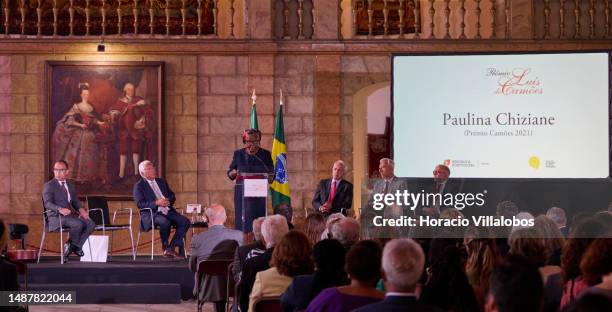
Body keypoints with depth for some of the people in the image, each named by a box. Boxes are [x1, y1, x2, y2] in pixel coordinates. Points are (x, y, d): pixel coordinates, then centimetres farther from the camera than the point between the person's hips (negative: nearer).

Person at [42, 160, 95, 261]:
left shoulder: (70, 185, 21)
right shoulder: (49, 186, -1)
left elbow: (75, 201, 21)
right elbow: (47, 203, -15)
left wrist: (81, 209, -4)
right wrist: (60, 209, -34)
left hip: (71, 215, 7)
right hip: (56, 217, -7)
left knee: (91, 224, -17)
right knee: (78, 224, -32)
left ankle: (76, 246, -9)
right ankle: (73, 244, -6)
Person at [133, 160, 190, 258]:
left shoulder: (161, 182, 21)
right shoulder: (139, 186, 2)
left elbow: (172, 196, 21)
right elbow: (140, 204, -10)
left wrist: (169, 201, -4)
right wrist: (156, 203, -21)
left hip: (167, 211, 6)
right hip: (151, 213, -6)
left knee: (185, 222, -17)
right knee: (165, 222, -37)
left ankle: (172, 246, -11)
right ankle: (166, 248, -15)